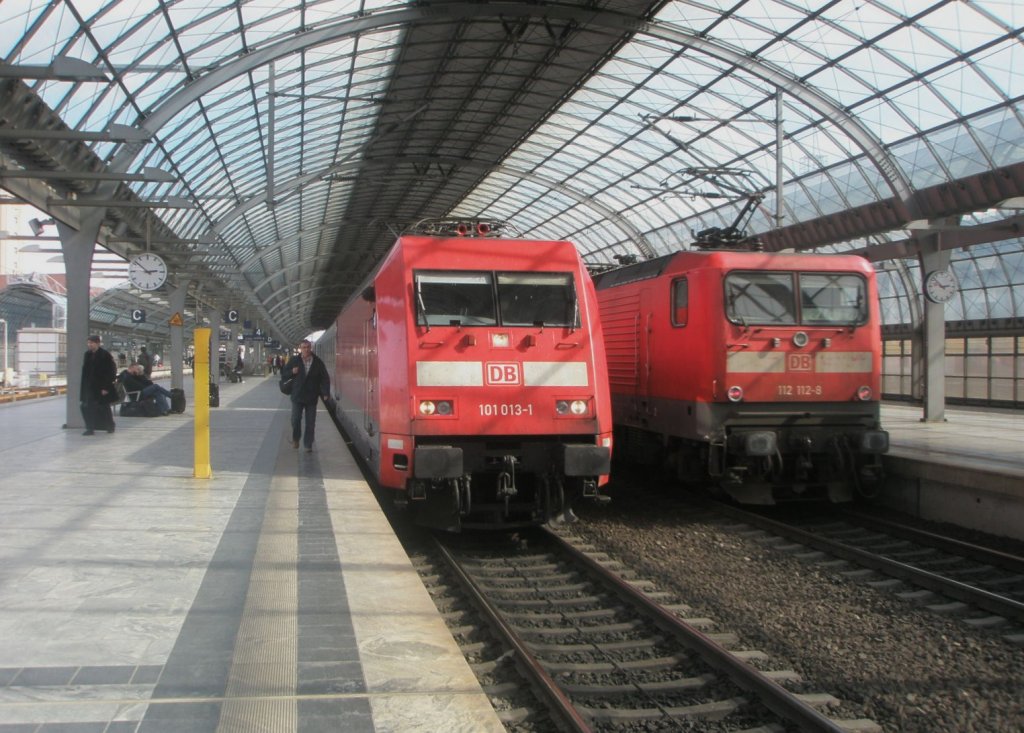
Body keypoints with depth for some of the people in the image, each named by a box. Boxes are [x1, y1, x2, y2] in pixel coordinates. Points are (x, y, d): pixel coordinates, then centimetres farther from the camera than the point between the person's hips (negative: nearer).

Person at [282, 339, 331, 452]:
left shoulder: (317, 362, 0)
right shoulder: (294, 361, 1)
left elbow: (325, 378, 1)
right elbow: (283, 374, 8)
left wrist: (325, 393, -8)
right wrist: (292, 372, -13)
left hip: (312, 397, 0)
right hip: (297, 396, 0)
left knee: (310, 423, 2)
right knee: (295, 420, -1)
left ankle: (308, 445, 12)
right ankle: (295, 439, 25)